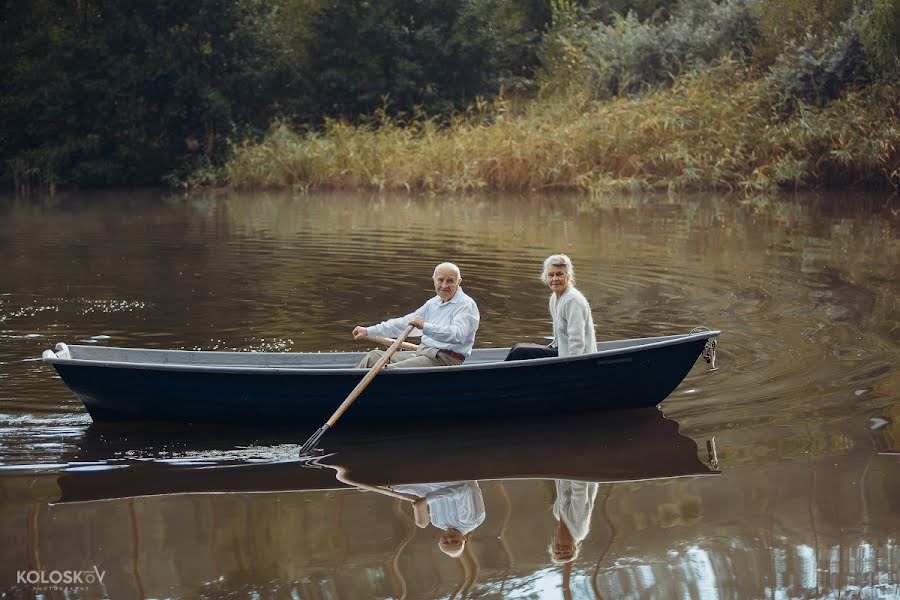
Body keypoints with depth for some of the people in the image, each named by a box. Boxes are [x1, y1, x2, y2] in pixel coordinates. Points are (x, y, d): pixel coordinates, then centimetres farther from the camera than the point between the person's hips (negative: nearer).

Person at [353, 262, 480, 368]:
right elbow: (405, 323, 25)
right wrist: (368, 331, 22)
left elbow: (457, 335, -26)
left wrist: (425, 326, -37)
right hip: (422, 353, 9)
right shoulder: (434, 303, 20)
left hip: (445, 359, -9)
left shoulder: (467, 305, -8)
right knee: (374, 356, 1)